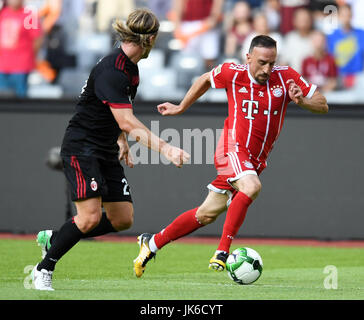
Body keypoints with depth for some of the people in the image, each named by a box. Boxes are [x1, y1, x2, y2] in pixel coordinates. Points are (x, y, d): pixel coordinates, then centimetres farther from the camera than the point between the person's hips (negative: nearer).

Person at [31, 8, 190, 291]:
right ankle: (44, 269, -1)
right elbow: (128, 123, -29)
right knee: (90, 217, -19)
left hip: (106, 151, 9)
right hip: (81, 148, -9)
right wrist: (165, 149, -34)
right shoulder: (111, 71, -24)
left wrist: (122, 141, 16)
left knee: (123, 219, 4)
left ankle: (54, 237, 21)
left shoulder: (131, 68, 6)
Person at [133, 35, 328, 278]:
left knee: (207, 214, 9)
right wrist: (181, 108, 23)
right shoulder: (232, 74, -7)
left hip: (255, 161, 4)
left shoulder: (286, 77, -4)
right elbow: (206, 80, 15)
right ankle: (222, 252, -31)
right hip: (233, 147, -4)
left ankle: (152, 243, 26)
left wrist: (301, 100, -21)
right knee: (251, 186, -35)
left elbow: (322, 105, 0)